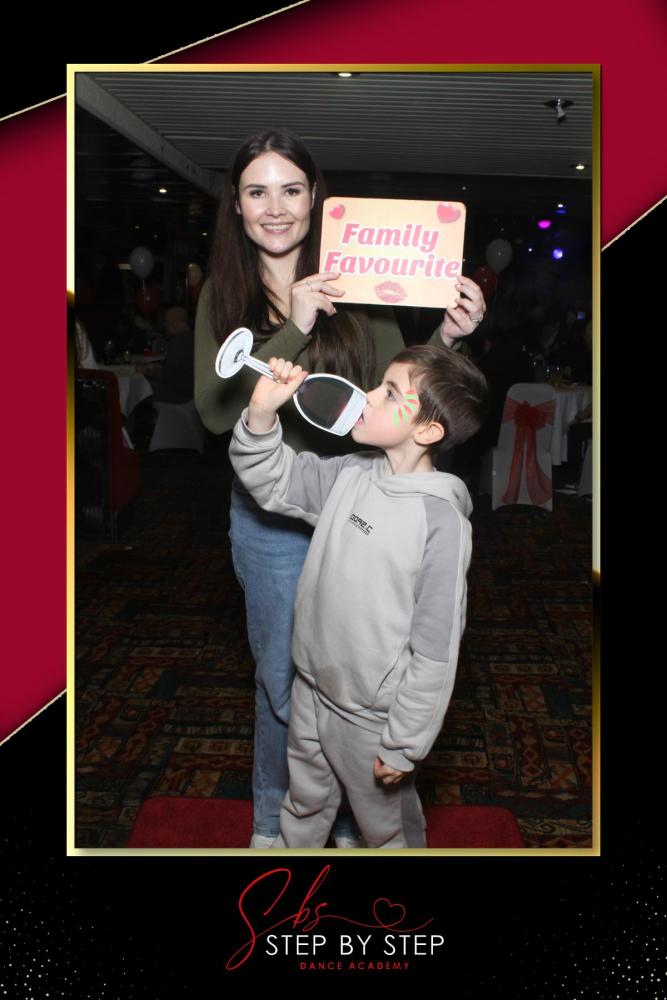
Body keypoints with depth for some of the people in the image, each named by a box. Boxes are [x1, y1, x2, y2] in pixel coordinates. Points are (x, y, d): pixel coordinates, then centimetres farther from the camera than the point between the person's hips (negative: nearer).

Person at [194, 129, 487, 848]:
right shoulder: (223, 295, -1)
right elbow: (216, 410, -13)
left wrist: (446, 339, -21)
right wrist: (293, 331, -22)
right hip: (269, 517, 0)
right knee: (283, 676, 14)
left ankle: (348, 817, 38)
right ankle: (271, 819, 38)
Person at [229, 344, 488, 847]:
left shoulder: (443, 520, -26)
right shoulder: (351, 474, -6)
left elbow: (436, 651, -22)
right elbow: (270, 479, 4)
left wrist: (404, 746, -16)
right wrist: (262, 411, -15)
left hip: (372, 718, -6)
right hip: (312, 688, 6)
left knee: (386, 822, 21)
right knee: (304, 804, 29)